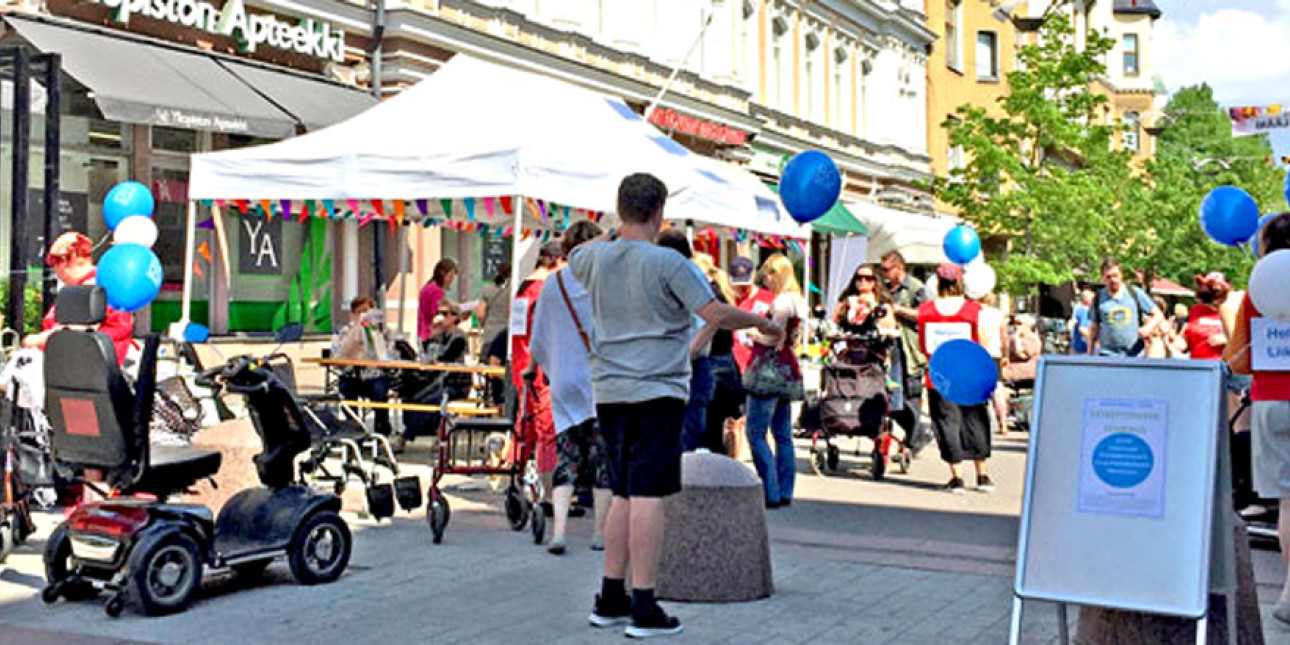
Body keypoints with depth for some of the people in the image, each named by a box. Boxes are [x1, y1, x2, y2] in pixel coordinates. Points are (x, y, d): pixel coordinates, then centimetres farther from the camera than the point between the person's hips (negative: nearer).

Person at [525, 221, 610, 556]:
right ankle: (601, 533, 13)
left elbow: (539, 333, 12)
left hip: (564, 381, 2)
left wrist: (533, 368, 28)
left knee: (567, 456, 6)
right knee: (602, 456, 7)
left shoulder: (553, 283, 3)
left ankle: (559, 530, -9)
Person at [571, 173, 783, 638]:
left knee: (624, 496, 14)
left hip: (609, 392, 6)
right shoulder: (667, 263, -11)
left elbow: (573, 260, 31)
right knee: (648, 496, -5)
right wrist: (761, 323, 3)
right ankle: (643, 608, -2)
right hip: (656, 391, -6)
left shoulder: (596, 259, 6)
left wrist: (616, 234, 37)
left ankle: (610, 599, 17)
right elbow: (715, 314, -13)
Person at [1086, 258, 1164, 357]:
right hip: (1107, 355, -1)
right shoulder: (1098, 298, 6)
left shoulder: (1135, 293, 6)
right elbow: (1094, 328, 12)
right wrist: (1090, 355, 10)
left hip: (1135, 355, 1)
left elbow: (1159, 316, 8)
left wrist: (1148, 328, -13)